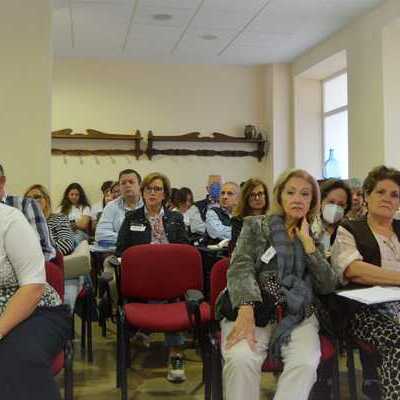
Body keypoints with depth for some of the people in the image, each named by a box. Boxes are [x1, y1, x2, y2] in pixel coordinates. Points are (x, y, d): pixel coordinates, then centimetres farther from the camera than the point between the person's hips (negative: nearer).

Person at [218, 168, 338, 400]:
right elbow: (241, 268, -5)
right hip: (255, 309, -2)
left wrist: (307, 242, -1)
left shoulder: (316, 237, 18)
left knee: (306, 362, -30)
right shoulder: (256, 225, 11)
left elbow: (328, 286, 6)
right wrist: (246, 310, -23)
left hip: (297, 315, 2)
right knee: (241, 359, -32)